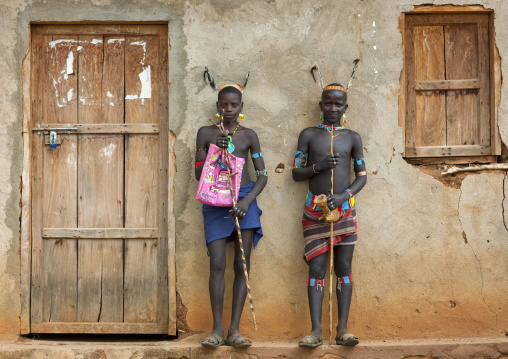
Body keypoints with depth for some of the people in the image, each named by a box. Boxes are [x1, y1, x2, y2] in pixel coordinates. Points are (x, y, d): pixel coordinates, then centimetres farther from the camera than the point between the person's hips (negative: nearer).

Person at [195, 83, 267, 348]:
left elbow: (262, 175, 4)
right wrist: (213, 152, -11)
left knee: (242, 264, -3)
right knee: (217, 264, -8)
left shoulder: (248, 135, 7)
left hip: (244, 199, 1)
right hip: (215, 202, 0)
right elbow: (199, 174, 6)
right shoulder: (206, 133, 6)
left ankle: (234, 329, -1)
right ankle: (217, 329, -4)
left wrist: (246, 201, -12)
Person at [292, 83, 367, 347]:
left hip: (344, 209, 1)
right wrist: (318, 166, -14)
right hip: (315, 211, -1)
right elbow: (296, 173, 5)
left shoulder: (352, 138, 8)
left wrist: (344, 196, -11)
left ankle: (342, 329, 3)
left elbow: (362, 176, 6)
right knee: (316, 268, -5)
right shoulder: (308, 135, 6)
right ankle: (316, 330, -7)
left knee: (344, 267, 1)